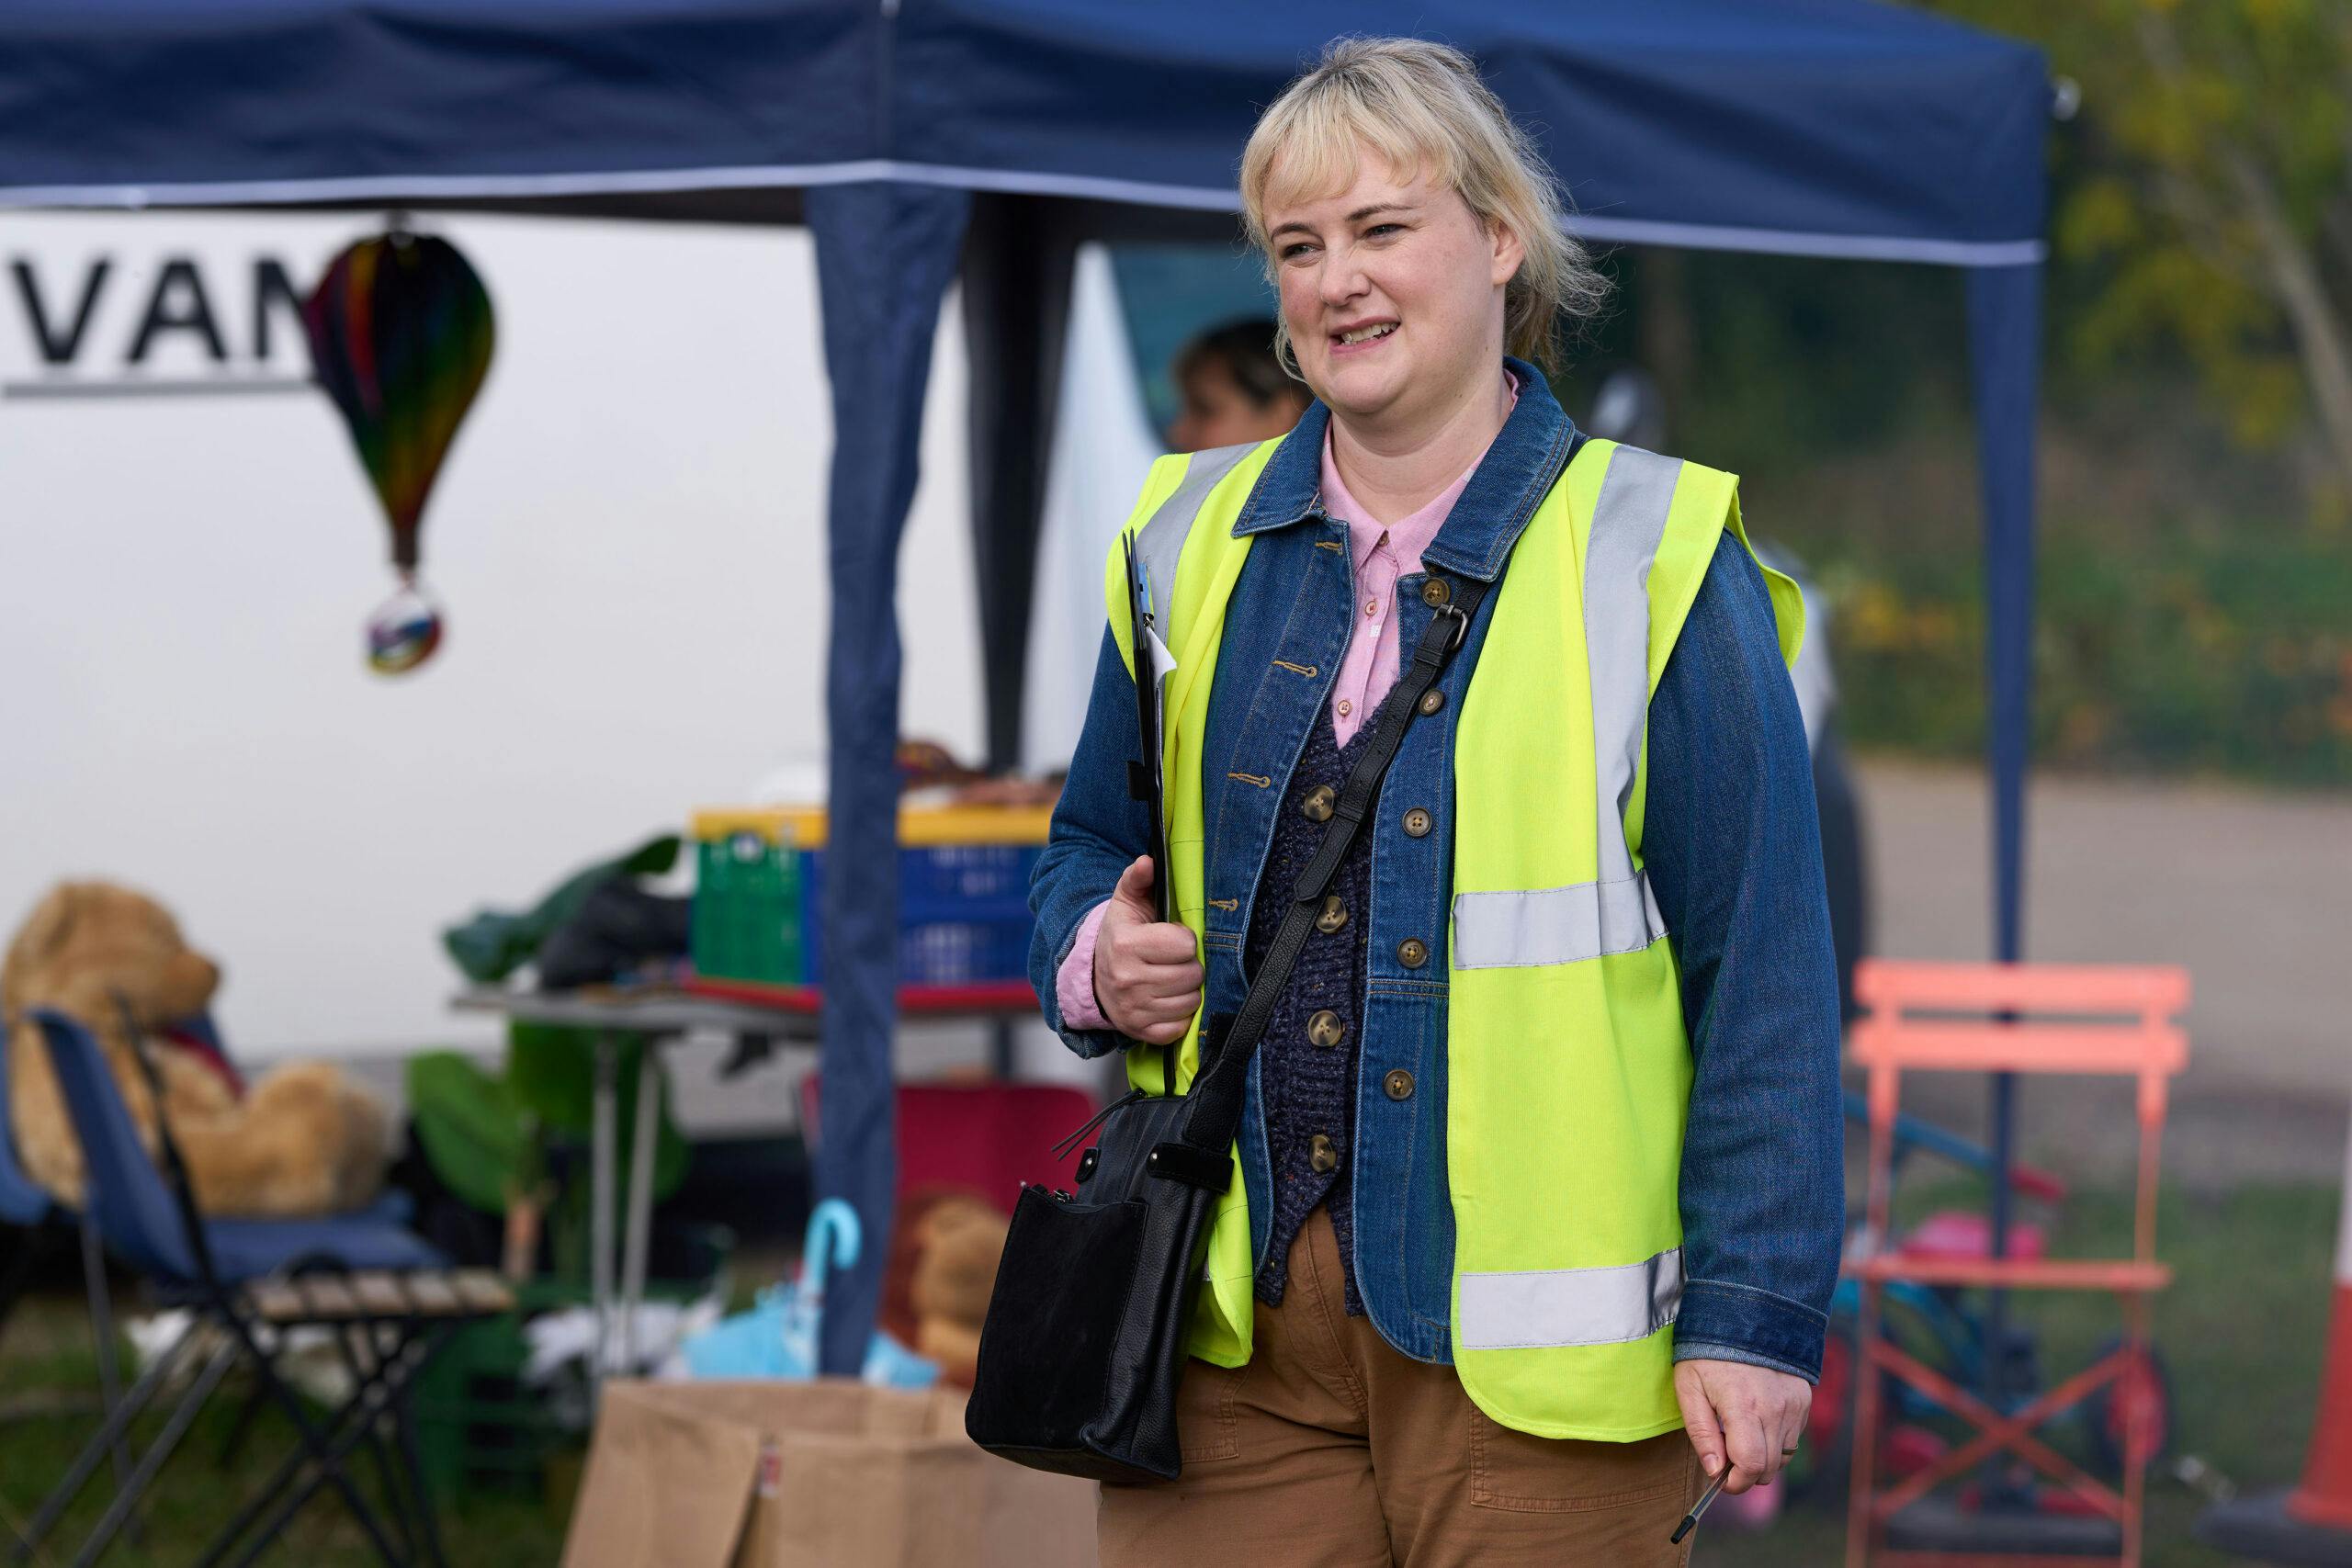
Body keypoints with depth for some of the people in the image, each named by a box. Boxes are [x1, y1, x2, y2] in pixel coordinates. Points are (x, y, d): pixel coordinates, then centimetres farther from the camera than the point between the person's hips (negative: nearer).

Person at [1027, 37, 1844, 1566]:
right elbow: (1094, 848, 24)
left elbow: (1763, 972, -4)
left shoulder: (1650, 561, -2)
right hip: (1231, 1323, 4)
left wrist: (1754, 1312, -9)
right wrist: (1096, 958, 0)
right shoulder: (1196, 542, 11)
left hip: (1532, 1341, -4)